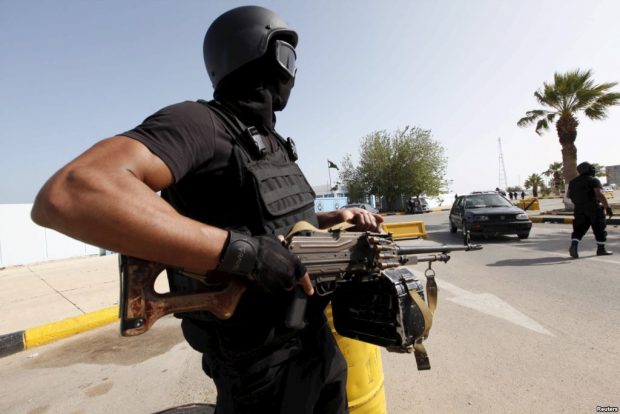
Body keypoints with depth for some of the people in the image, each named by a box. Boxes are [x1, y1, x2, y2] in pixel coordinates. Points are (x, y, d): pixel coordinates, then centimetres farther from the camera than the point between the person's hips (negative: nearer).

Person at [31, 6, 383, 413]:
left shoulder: (274, 146, 7)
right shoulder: (201, 122, -20)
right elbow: (68, 195, -35)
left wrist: (333, 218, 2)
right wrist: (242, 251, -37)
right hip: (264, 364, -8)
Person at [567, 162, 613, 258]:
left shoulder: (573, 181, 9)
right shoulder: (593, 180, -8)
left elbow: (569, 195, 15)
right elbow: (599, 195, -19)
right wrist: (608, 208, -18)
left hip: (579, 209, 4)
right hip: (593, 208, -4)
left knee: (579, 229, 4)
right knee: (599, 229, 10)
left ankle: (573, 246, -16)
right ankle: (601, 249, 19)